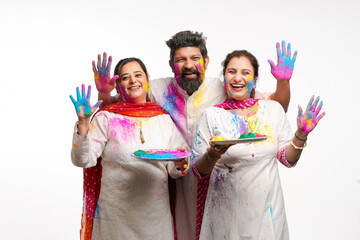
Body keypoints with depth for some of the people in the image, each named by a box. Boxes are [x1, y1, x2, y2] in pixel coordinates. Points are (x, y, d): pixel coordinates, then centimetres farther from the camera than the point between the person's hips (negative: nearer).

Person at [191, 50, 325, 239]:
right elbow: (198, 171, -6)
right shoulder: (211, 116, -5)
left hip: (267, 208, 2)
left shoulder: (273, 109, 2)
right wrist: (212, 155, -24)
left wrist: (301, 134, -10)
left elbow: (288, 159, 5)